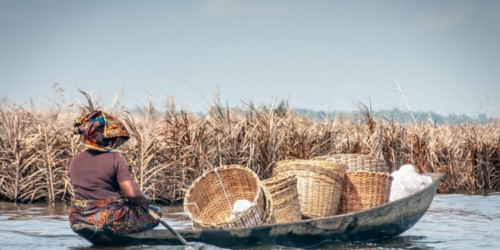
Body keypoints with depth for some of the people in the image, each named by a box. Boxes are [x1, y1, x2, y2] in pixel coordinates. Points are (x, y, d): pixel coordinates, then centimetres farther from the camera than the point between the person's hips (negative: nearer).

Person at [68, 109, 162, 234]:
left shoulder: (74, 162, 3)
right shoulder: (114, 159, -12)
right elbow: (132, 193, -19)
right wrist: (146, 199, 3)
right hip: (111, 222, -6)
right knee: (155, 212, 15)